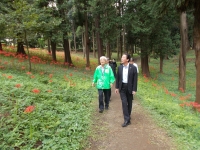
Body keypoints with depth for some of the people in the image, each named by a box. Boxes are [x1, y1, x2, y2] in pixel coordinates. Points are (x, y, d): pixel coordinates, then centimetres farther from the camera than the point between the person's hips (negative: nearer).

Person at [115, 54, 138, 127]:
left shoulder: (133, 68, -11)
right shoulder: (120, 67, 0)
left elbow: (135, 79, -10)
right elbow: (117, 78, 6)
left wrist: (134, 90, -12)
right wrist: (117, 87, 4)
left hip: (130, 88, -2)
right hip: (122, 88, 2)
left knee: (129, 103, 12)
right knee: (124, 102, -7)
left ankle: (128, 115, 34)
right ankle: (127, 119, -3)